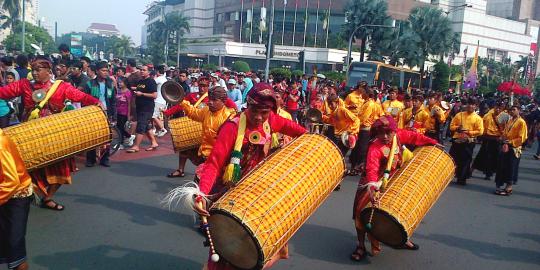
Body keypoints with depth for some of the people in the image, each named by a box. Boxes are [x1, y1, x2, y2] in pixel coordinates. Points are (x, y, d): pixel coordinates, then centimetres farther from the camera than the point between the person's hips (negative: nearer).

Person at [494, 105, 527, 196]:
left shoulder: (521, 122, -8)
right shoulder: (509, 121, 13)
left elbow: (521, 138, -12)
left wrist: (510, 142, -14)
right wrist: (505, 142, -3)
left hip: (514, 149, -6)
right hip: (505, 147, 6)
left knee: (511, 169, 0)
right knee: (502, 167, 8)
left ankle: (508, 189, 8)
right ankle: (500, 186, 16)